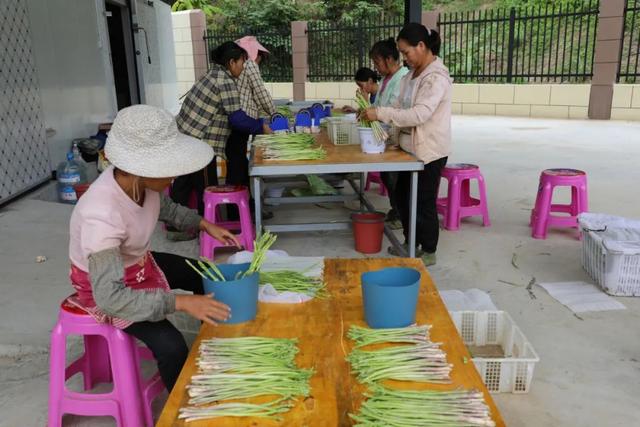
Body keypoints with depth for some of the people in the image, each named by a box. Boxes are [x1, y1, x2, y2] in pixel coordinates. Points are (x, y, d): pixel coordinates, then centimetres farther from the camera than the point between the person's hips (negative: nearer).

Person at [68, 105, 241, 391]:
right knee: (171, 345, -23)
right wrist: (181, 303, -44)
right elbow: (110, 297, -42)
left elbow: (166, 208, 6)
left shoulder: (142, 181, -19)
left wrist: (205, 225, -6)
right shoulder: (101, 215, -41)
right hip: (103, 285, -8)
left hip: (138, 263, 8)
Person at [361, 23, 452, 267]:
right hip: (409, 148, 9)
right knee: (403, 197, 18)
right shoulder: (413, 74, 9)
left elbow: (419, 114, -30)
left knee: (423, 203, 2)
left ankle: (428, 252, 19)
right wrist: (376, 114, -4)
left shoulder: (437, 78, -20)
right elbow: (400, 107, 12)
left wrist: (381, 114, -28)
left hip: (429, 152, -9)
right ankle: (410, 242, 35)